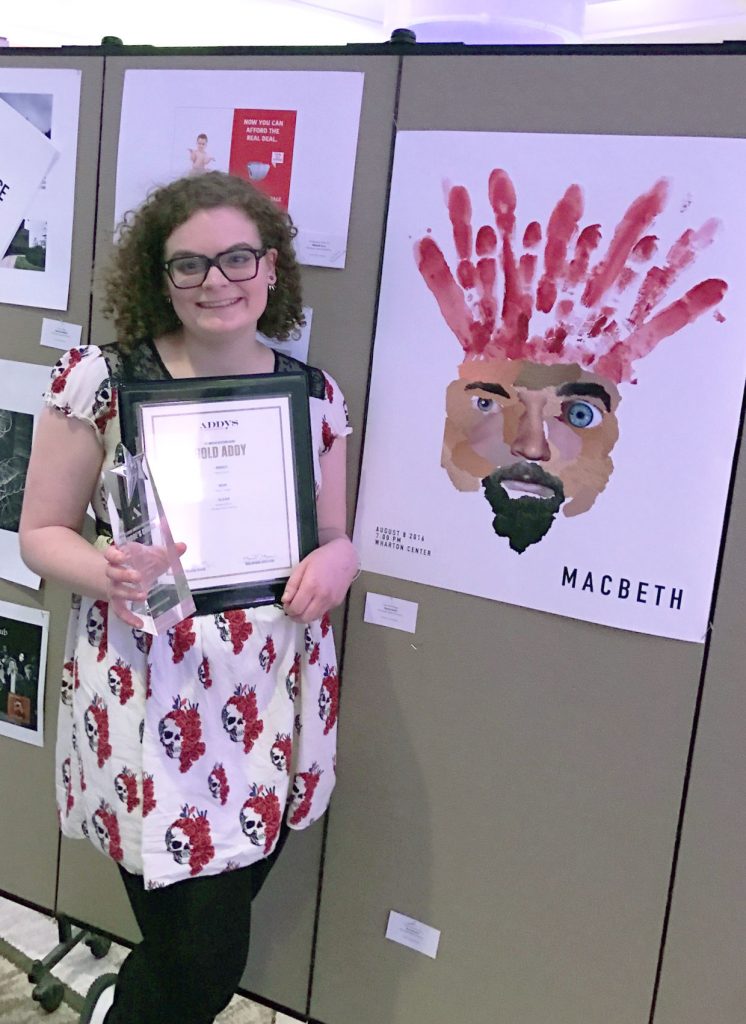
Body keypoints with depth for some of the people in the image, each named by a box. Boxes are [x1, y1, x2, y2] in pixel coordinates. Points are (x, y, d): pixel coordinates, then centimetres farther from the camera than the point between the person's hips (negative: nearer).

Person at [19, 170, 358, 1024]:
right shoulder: (100, 381, -6)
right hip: (143, 700, -3)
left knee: (210, 938, 13)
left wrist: (336, 559, -10)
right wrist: (105, 574, -21)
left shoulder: (314, 395, 4)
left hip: (268, 704, 4)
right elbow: (41, 531, -1)